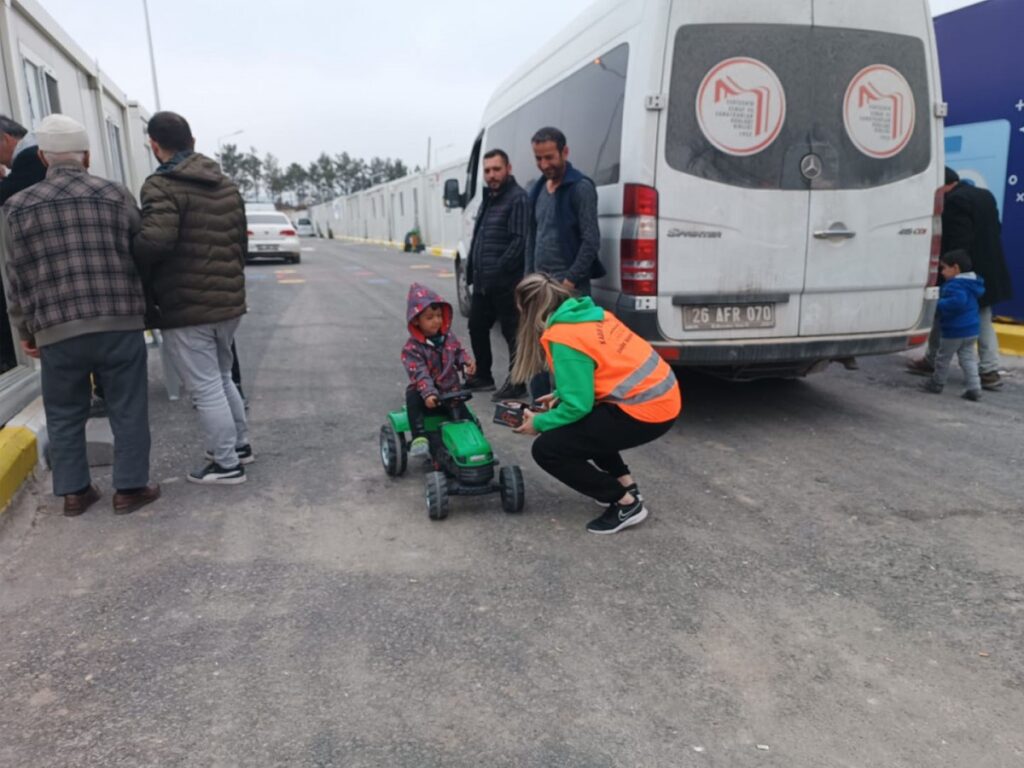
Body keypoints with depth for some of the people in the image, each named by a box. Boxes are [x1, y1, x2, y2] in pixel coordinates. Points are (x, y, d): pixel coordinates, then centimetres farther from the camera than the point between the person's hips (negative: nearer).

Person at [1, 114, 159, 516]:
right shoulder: (117, 195, 4)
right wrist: (146, 309, 19)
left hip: (57, 330, 1)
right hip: (120, 323, -1)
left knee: (65, 415, 15)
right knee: (128, 410, 8)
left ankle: (74, 492, 22)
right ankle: (130, 487, 13)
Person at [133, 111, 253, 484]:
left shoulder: (162, 186, -13)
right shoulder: (226, 185, 12)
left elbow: (156, 240, -29)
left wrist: (128, 259, -9)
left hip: (186, 308, -8)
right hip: (228, 303, 8)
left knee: (206, 390, 1)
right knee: (222, 379, 23)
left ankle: (227, 464, 10)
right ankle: (240, 445, 32)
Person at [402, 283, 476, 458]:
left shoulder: (449, 338, 1)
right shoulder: (412, 348, -15)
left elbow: (459, 352, 15)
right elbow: (420, 374, -25)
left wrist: (467, 362, -9)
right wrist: (428, 394, -40)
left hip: (451, 391, 3)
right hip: (426, 394, -3)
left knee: (464, 417, -13)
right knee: (412, 397, -33)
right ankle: (419, 437, -34)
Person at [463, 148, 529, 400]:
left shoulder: (517, 198, -11)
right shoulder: (488, 199, 19)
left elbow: (520, 240, -19)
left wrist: (498, 271, -19)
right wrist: (473, 271, 14)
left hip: (506, 283, -10)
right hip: (482, 282, 10)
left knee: (513, 333, 0)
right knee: (477, 327, 17)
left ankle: (517, 383, 10)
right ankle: (482, 376, 31)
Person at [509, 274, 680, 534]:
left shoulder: (562, 338, -15)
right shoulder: (591, 313, 11)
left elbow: (577, 407, -15)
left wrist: (539, 422, 0)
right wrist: (561, 396, 20)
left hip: (645, 410, -9)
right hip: (662, 395, 10)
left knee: (547, 450, -5)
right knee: (579, 421, 29)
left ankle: (626, 504, 3)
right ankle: (625, 484, 24)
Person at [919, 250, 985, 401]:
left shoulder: (954, 285, -22)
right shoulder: (971, 282, 9)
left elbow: (958, 301, -37)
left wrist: (940, 304, -25)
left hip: (954, 331, -9)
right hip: (972, 330, 9)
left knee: (943, 358, 9)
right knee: (968, 359, 11)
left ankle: (936, 384, 24)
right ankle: (974, 388, 7)